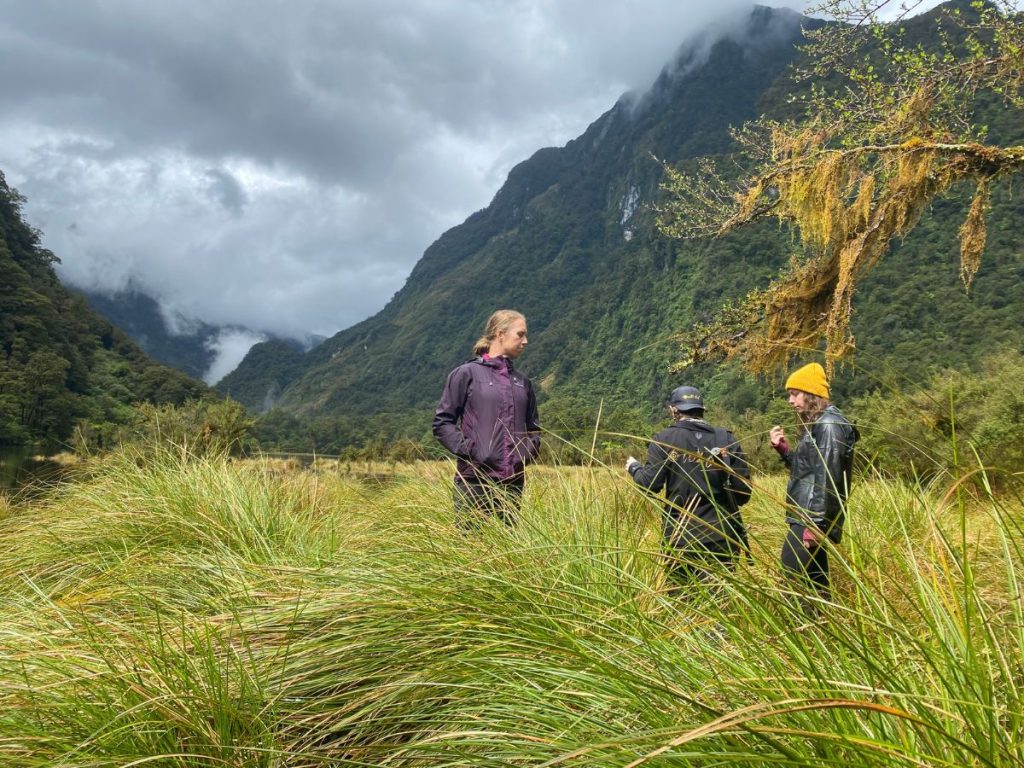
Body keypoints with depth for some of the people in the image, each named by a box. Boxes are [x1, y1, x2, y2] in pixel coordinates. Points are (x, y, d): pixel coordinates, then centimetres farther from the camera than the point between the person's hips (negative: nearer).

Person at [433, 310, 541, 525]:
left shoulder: (522, 382, 15)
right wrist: (468, 449, -11)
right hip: (475, 481, -5)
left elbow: (534, 428, 24)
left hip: (513, 482, 5)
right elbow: (442, 422, -1)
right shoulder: (467, 374, 0)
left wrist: (528, 450, 6)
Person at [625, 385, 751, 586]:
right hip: (723, 537, 2)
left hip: (682, 539, -1)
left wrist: (634, 468, 13)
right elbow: (743, 493, 0)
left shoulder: (664, 439, -3)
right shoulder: (727, 439, 2)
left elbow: (649, 485, -7)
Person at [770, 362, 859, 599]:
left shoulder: (829, 425, -13)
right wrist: (783, 448, 8)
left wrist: (814, 525, -22)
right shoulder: (817, 424, 18)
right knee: (814, 585, 14)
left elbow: (827, 479, -20)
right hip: (807, 518, 10)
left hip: (811, 520, -10)